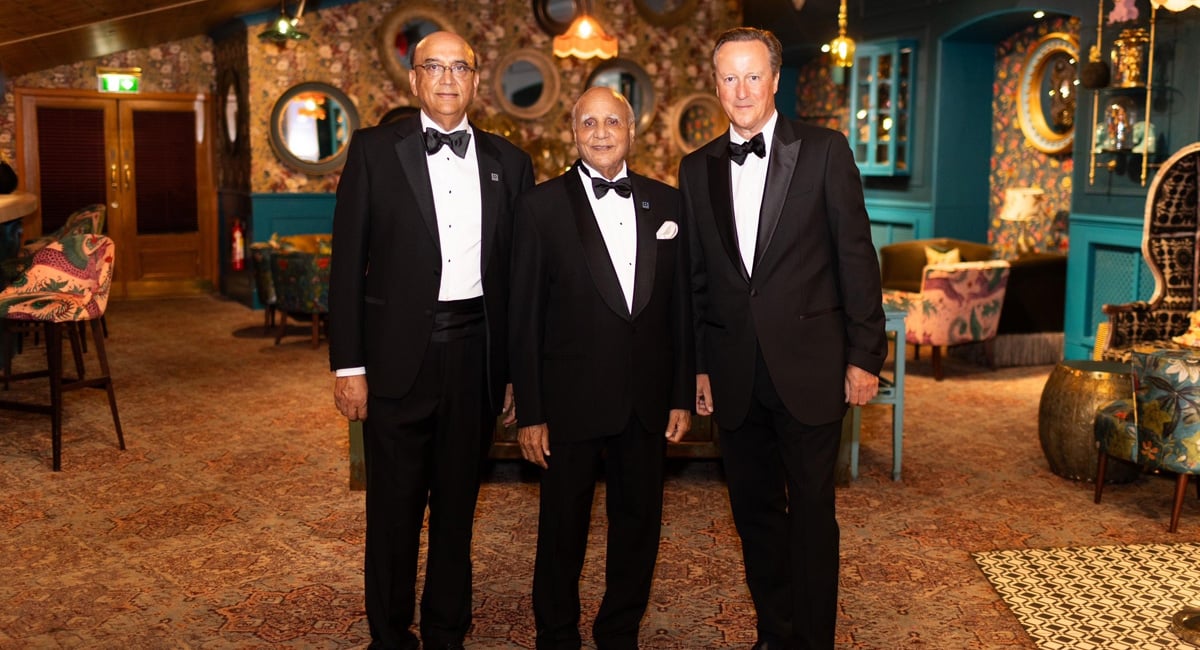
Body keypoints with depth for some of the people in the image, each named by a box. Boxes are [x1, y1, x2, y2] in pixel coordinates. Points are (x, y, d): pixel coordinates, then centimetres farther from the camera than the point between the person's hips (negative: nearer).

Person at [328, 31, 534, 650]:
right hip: (399, 351, -2)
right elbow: (348, 263, -1)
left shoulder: (508, 162, 7)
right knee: (394, 507, 7)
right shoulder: (375, 149, 1)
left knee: (457, 504, 13)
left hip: (476, 350, 2)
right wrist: (348, 364, -6)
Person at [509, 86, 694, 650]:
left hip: (646, 401, 3)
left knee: (639, 523, 14)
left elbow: (681, 304, 7)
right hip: (572, 400, -3)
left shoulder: (666, 202, 5)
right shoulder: (542, 205, -4)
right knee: (562, 529, 10)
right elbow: (524, 316, -5)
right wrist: (529, 413, -8)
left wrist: (682, 395, 4)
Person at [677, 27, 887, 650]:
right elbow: (696, 277, 10)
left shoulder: (824, 151, -1)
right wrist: (697, 366, 9)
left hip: (809, 365, -3)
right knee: (754, 509, 13)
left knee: (811, 510, 5)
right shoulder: (697, 168, 8)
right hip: (735, 375, 3)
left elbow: (856, 257, -2)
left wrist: (865, 355, -5)